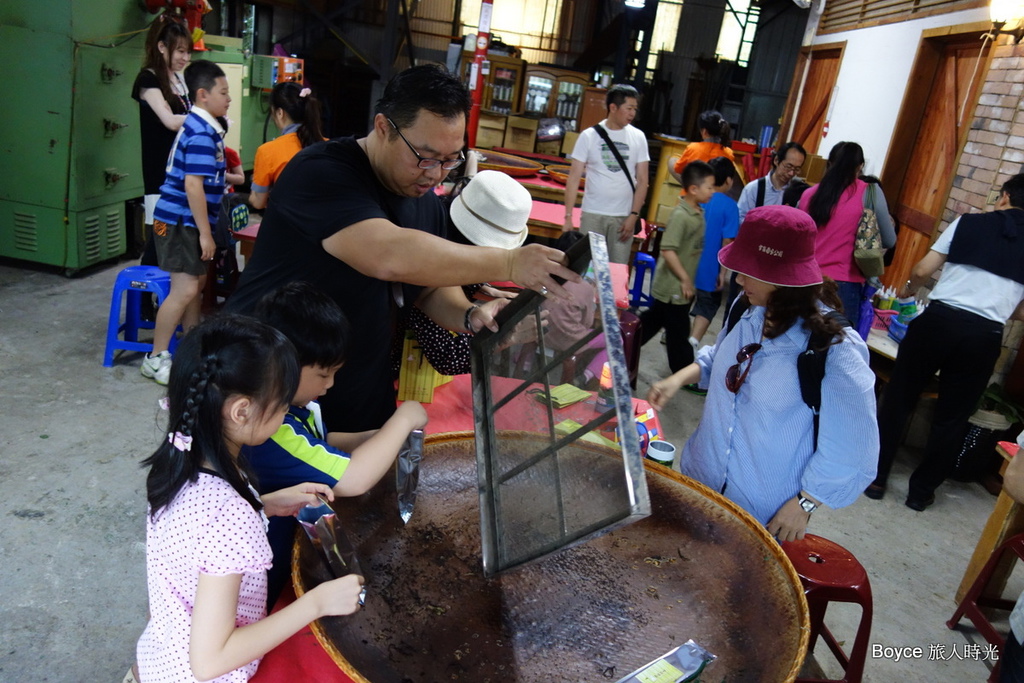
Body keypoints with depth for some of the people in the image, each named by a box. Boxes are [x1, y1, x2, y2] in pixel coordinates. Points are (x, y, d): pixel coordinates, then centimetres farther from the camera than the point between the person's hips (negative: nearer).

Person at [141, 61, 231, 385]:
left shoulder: (201, 127, 13)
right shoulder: (201, 133, -18)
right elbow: (193, 185, -24)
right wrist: (205, 233, -22)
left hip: (186, 221, 10)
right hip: (181, 221, -10)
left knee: (197, 282, 17)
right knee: (184, 289, -9)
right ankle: (156, 358, 2)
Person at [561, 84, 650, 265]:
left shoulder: (638, 138, 3)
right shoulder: (589, 136, -2)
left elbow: (642, 180, 4)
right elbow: (574, 178, -2)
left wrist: (634, 215, -5)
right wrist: (568, 217, -8)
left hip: (624, 217, 1)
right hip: (592, 214, -1)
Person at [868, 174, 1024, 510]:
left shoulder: (968, 222, 5)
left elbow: (922, 270, 1)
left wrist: (908, 290, 23)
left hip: (939, 319, -1)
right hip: (985, 336, 2)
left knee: (898, 399, 11)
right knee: (953, 417, 14)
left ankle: (876, 477, 16)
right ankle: (921, 490, 23)